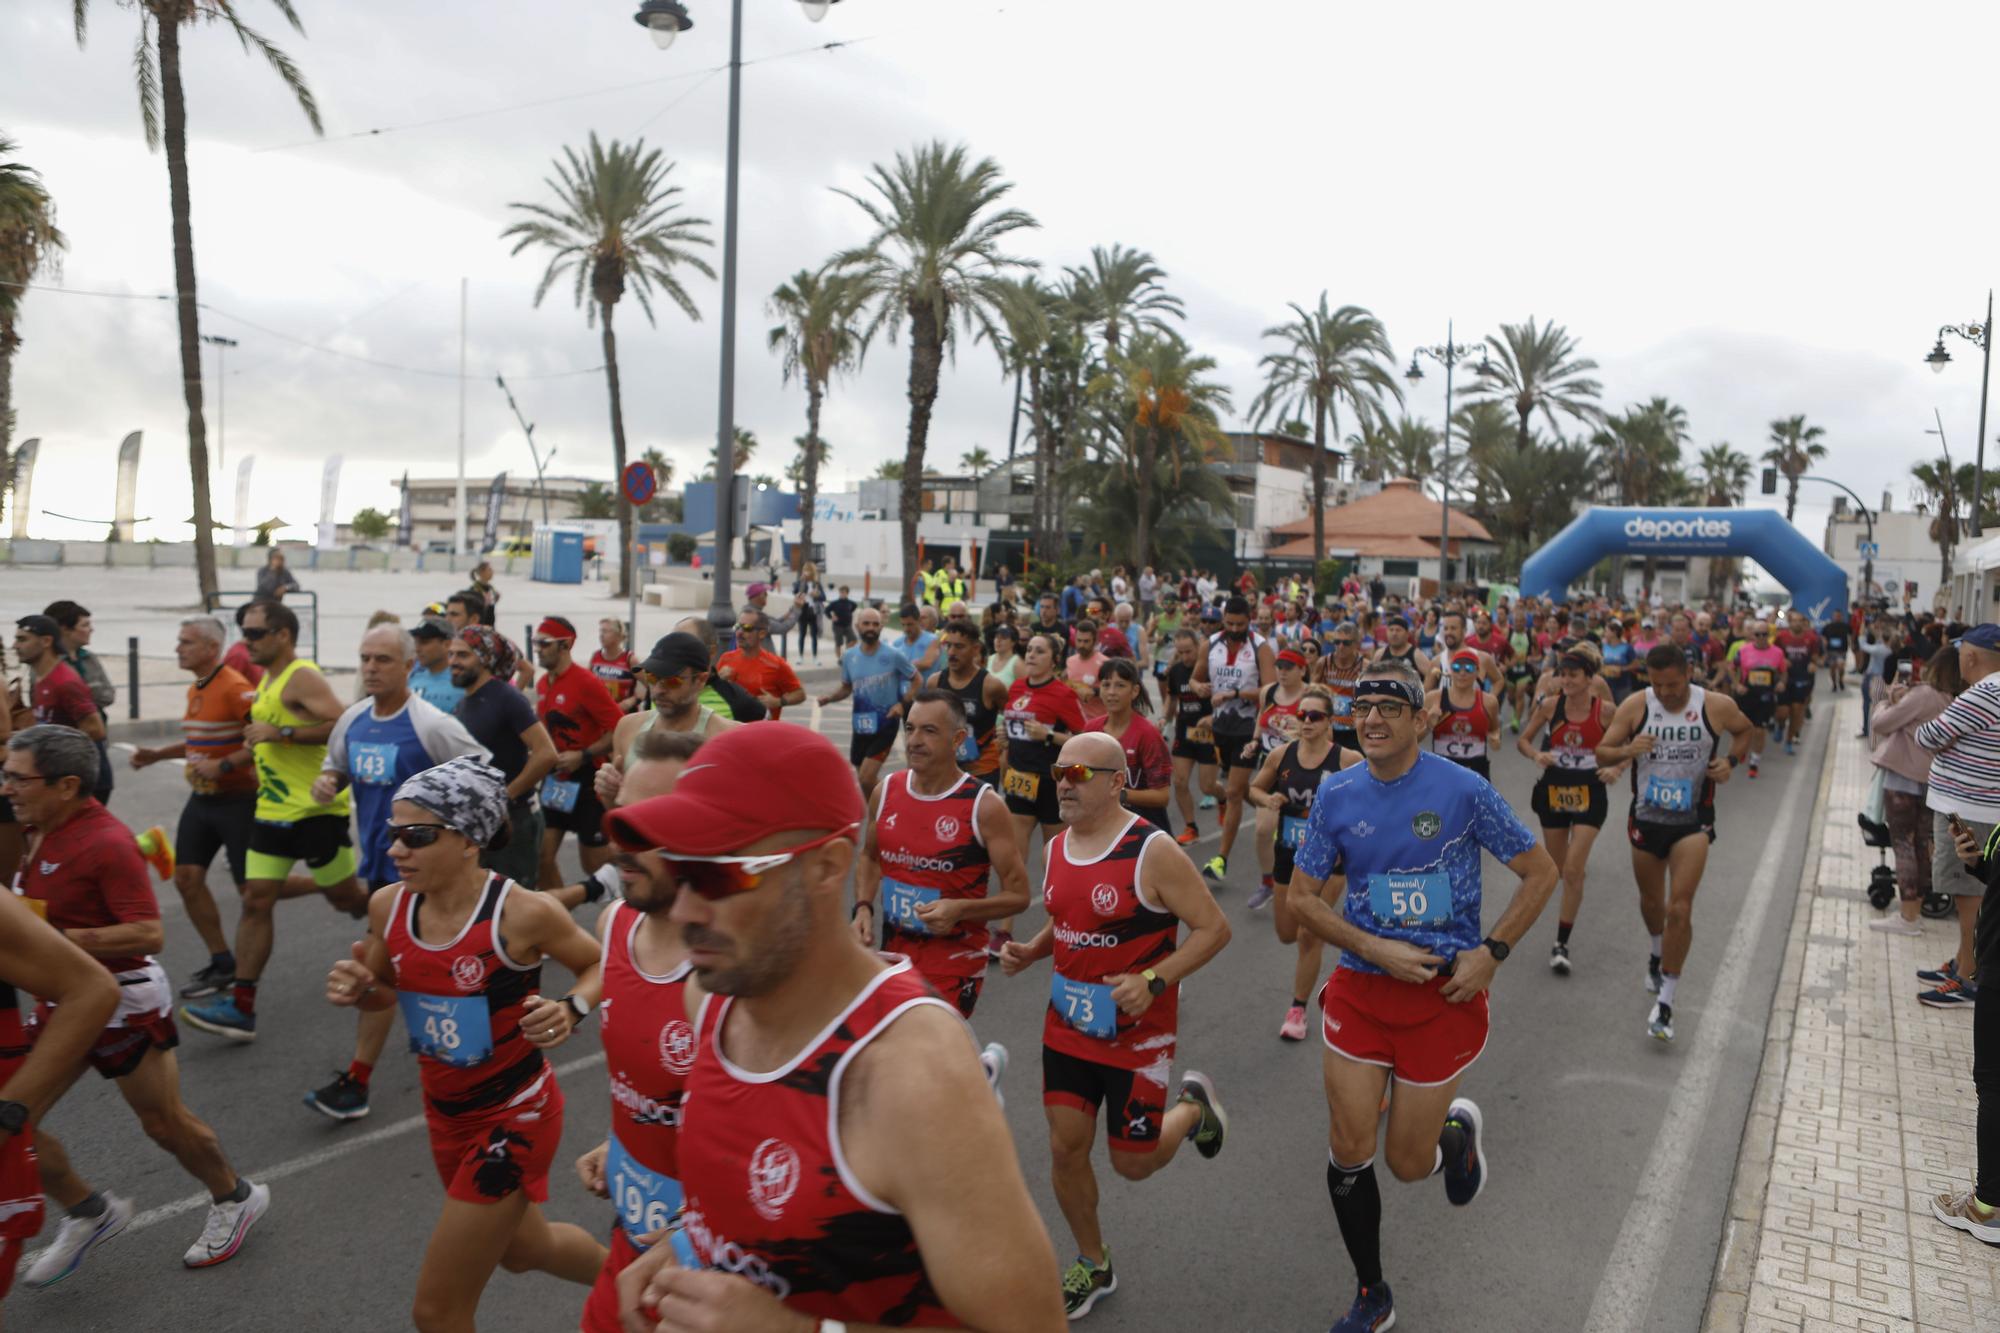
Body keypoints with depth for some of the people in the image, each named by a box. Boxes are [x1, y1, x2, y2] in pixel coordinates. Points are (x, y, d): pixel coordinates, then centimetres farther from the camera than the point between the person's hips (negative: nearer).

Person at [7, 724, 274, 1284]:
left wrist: (58, 939, -31)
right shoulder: (42, 831, 2)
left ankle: (234, 1199, 31)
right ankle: (88, 1212, 28)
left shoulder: (105, 843, -25)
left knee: (164, 1122, 7)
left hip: (121, 1004, -8)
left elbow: (148, 933, -29)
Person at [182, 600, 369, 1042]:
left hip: (316, 808, -8)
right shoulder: (268, 680, 14)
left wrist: (279, 733, -26)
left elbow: (344, 724, -28)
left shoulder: (302, 677, -15)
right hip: (273, 808, 8)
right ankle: (241, 1006, 5)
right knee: (256, 899, 3)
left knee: (346, 899, 2)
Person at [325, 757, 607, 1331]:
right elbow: (386, 992, 8)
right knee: (521, 1247, 30)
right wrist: (355, 990, -13)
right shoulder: (388, 905, -10)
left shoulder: (522, 913, -26)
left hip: (516, 1115, -7)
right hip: (445, 1111, 7)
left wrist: (570, 1010, -28)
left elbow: (601, 966, -9)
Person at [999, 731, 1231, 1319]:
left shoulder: (1152, 851, -20)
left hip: (1137, 1030, -6)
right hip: (1067, 1023, 6)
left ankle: (1193, 1105, 37)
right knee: (1065, 1147, 8)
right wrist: (1030, 951, -2)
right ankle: (1093, 1266, 32)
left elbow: (1214, 927, -16)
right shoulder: (1056, 847, 2)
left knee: (1134, 1163, 6)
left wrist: (1152, 981, -26)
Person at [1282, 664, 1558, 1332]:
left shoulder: (1463, 789, -11)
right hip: (1359, 989, 2)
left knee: (1409, 1163, 6)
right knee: (1348, 1152, 3)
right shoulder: (1336, 795, -3)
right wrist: (1376, 949, -11)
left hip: (1445, 994, -2)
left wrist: (1490, 953, -10)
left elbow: (1541, 873, -1)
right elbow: (1303, 897, 2)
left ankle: (1459, 1128, 43)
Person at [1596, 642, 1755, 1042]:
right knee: (1651, 901, 20)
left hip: (1692, 821, -2)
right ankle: (1658, 953, 52)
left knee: (1680, 910, -11)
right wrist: (1627, 750, -27)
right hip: (1646, 818, 2)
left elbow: (1745, 730, 12)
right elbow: (1602, 753, -5)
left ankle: (1665, 1002, -2)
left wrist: (1731, 761, -7)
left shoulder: (1717, 706, -10)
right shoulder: (1635, 706, -10)